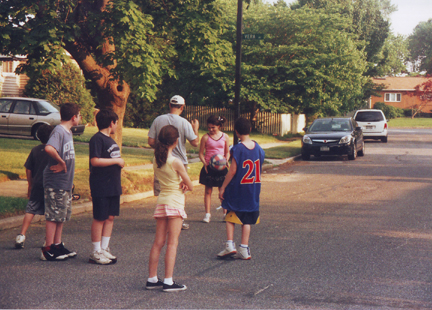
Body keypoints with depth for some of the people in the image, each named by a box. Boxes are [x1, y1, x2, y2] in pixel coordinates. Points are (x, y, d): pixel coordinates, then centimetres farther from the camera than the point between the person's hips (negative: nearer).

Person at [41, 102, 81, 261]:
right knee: (53, 216, -3)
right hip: (56, 182, -9)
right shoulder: (59, 131, -17)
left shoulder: (68, 132, 13)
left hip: (65, 182, 9)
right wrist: (61, 162, -25)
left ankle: (57, 245, 24)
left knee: (63, 215, 15)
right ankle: (48, 250, 3)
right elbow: (49, 148, -36)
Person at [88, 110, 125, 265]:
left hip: (113, 186, 9)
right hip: (101, 186, -9)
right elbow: (95, 161, -22)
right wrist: (116, 160, -17)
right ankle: (96, 252, 4)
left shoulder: (110, 140, 17)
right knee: (100, 218, -3)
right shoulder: (97, 139, -12)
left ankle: (104, 249, 18)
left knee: (110, 217, 10)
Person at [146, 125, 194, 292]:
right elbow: (190, 186, -10)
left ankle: (152, 279, 12)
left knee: (158, 242, 9)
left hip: (161, 201, 6)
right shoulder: (176, 162, -14)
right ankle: (168, 281, -4)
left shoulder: (156, 160, 5)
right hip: (175, 202, -6)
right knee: (172, 243, -3)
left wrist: (181, 183, -2)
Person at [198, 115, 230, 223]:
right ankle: (207, 213, 11)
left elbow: (227, 152, 12)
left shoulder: (225, 137, 4)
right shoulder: (205, 137, -1)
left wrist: (226, 160, -7)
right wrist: (205, 163, -14)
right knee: (208, 191, 4)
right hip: (209, 168, -1)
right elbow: (201, 153, 2)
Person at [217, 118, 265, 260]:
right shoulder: (259, 148, 1)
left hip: (237, 189, -4)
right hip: (254, 189, 4)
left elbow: (232, 171, -15)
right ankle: (244, 249, 8)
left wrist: (223, 187, -8)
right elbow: (260, 170, 9)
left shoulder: (237, 149, -15)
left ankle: (230, 244, 0)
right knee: (247, 220, 9)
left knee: (230, 217, 10)